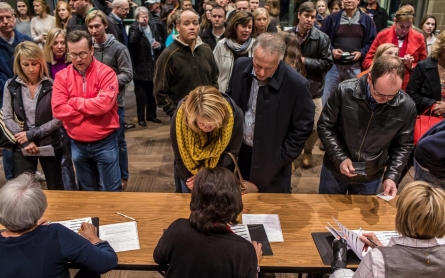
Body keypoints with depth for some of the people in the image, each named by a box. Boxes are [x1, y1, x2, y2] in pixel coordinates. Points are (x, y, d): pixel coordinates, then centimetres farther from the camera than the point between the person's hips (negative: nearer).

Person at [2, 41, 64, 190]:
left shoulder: (52, 85, -10)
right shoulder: (11, 85, -3)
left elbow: (59, 118, -11)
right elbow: (7, 118, -2)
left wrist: (32, 134, -14)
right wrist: (26, 141, -13)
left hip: (50, 145, -1)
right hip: (22, 147, 1)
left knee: (56, 188, 14)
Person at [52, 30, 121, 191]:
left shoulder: (106, 72, -10)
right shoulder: (62, 76, 0)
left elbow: (105, 103, -24)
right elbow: (58, 109, -11)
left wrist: (74, 101, -12)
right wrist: (91, 112, -16)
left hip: (105, 142, -4)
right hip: (77, 144, 4)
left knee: (111, 190, 7)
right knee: (86, 190, 20)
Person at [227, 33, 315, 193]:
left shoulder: (296, 84, -23)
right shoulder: (241, 66, -10)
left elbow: (303, 127, -11)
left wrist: (282, 158, -11)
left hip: (270, 160, -3)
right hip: (239, 151, 4)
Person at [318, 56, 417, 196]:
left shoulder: (407, 107, -16)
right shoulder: (345, 91, -21)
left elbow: (402, 146, -3)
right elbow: (325, 126, -11)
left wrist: (392, 176, -13)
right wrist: (340, 158, -19)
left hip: (372, 177, 1)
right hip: (335, 170, -1)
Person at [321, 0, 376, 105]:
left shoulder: (367, 20, 4)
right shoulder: (332, 18, 4)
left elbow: (372, 42, 5)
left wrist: (361, 53, -11)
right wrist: (331, 50, -10)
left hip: (355, 67, 0)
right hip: (334, 65, 0)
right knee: (326, 98, 4)